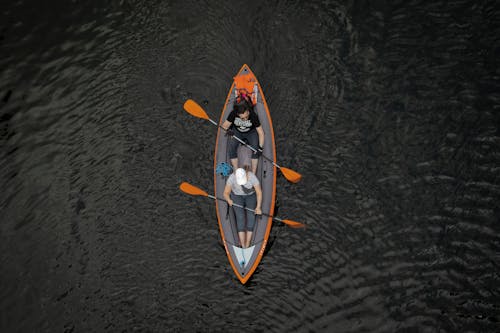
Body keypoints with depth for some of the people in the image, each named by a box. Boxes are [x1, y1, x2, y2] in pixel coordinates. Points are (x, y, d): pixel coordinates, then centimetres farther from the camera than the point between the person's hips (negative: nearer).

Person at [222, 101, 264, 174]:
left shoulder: (253, 116, -29)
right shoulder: (233, 114, -26)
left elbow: (261, 133, -25)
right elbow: (224, 126, -15)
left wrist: (260, 147, -34)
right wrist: (227, 130, -39)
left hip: (251, 132, -1)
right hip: (237, 132, 1)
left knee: (255, 148, -26)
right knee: (232, 147, -25)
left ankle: (253, 174, -24)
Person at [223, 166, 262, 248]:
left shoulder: (252, 177, -30)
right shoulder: (231, 178, -28)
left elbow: (259, 192, -18)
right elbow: (226, 193, -16)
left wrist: (258, 207, -25)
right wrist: (229, 200, -35)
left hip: (251, 196, 0)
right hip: (237, 196, 0)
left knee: (251, 215, -22)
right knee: (240, 216, -22)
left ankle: (247, 244, -21)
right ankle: (242, 245, -24)